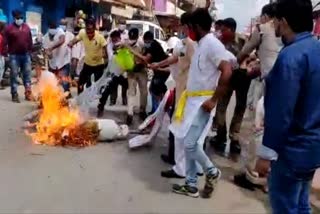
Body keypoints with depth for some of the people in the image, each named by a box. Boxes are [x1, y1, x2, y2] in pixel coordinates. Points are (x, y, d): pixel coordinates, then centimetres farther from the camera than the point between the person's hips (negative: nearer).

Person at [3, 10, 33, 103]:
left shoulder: (27, 27, 10)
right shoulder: (9, 28, -2)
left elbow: (30, 40, 13)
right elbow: (5, 42, -4)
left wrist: (30, 51, 11)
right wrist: (5, 53, -9)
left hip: (26, 54, 4)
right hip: (14, 55, -4)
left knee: (27, 74, 6)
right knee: (14, 75, 1)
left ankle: (28, 93, 13)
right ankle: (15, 95, 6)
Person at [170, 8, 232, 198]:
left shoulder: (212, 43, -15)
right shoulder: (201, 45, 15)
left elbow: (227, 72, -24)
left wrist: (213, 100, -22)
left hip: (202, 103, -9)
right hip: (193, 101, 9)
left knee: (191, 144, -9)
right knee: (189, 144, 10)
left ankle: (212, 172, 18)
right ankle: (191, 185, 22)